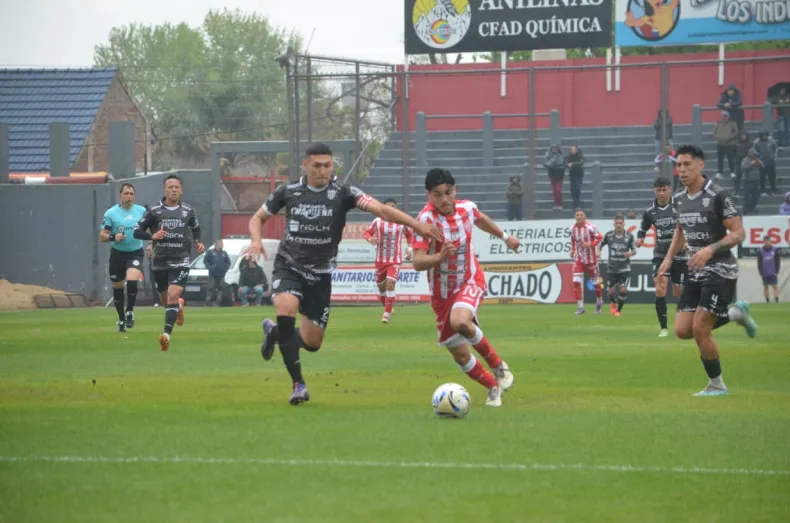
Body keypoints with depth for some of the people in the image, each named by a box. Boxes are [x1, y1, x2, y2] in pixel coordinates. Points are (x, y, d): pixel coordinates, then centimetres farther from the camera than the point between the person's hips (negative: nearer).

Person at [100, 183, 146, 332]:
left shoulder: (142, 211, 2)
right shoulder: (111, 213, -3)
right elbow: (102, 236, -3)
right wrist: (113, 237, -23)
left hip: (135, 253, 0)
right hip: (117, 253, 0)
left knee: (132, 280, -24)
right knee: (117, 287, 6)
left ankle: (129, 311, -4)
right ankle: (121, 319, 24)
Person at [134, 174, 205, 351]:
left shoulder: (188, 211, 4)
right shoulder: (154, 211, -2)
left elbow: (196, 228, 24)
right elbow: (137, 231, -3)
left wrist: (197, 243, 6)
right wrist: (152, 236, -20)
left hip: (180, 261, -1)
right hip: (160, 262, 1)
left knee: (173, 295, -21)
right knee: (165, 301, 13)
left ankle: (166, 335, -26)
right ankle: (179, 306, 51)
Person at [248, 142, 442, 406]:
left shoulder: (342, 193, -11)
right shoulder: (288, 192, -5)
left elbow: (381, 209, -24)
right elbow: (257, 218, 8)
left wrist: (418, 225, -38)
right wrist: (256, 241, -14)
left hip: (320, 274, 1)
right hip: (288, 267, -1)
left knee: (312, 342, 5)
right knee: (286, 309, -31)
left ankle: (275, 332, 41)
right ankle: (298, 384, -18)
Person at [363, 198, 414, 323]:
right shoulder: (377, 221, -3)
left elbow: (409, 235, 15)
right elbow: (368, 232, 5)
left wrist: (409, 248, 2)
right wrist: (370, 239, -17)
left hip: (395, 260, -2)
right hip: (380, 260, 2)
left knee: (390, 283, -20)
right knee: (381, 285, 12)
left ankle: (387, 313, -16)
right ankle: (388, 308, 38)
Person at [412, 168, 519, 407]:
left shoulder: (467, 207, -9)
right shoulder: (427, 219, -22)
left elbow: (480, 219, 18)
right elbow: (417, 262, -29)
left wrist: (505, 237, 32)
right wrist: (440, 257, -48)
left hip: (471, 282, 0)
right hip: (442, 291, 0)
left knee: (459, 321, -33)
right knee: (461, 356, 5)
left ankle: (498, 366, -13)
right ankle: (493, 386, 32)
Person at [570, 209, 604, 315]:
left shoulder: (590, 227, -16)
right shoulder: (573, 229, 0)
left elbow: (599, 237, -13)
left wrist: (590, 244, -25)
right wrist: (572, 250, 5)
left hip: (590, 259, -4)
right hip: (578, 259, 4)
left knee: (595, 281, 11)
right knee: (576, 282, -11)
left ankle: (599, 301, 37)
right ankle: (580, 307, -6)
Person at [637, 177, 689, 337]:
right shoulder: (650, 212, 1)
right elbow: (642, 229, 16)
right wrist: (639, 239, -5)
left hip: (679, 255, -1)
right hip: (660, 255, 1)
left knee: (679, 292, 6)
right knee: (660, 288, -17)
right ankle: (663, 328, -12)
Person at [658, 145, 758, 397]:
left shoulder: (718, 196, -15)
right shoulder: (679, 199, 7)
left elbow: (738, 233, -16)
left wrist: (710, 250, -29)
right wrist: (669, 258, 11)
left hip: (720, 270, -7)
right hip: (696, 272, 8)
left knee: (700, 329, -14)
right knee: (683, 330, 0)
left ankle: (716, 385, 7)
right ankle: (737, 313, 23)